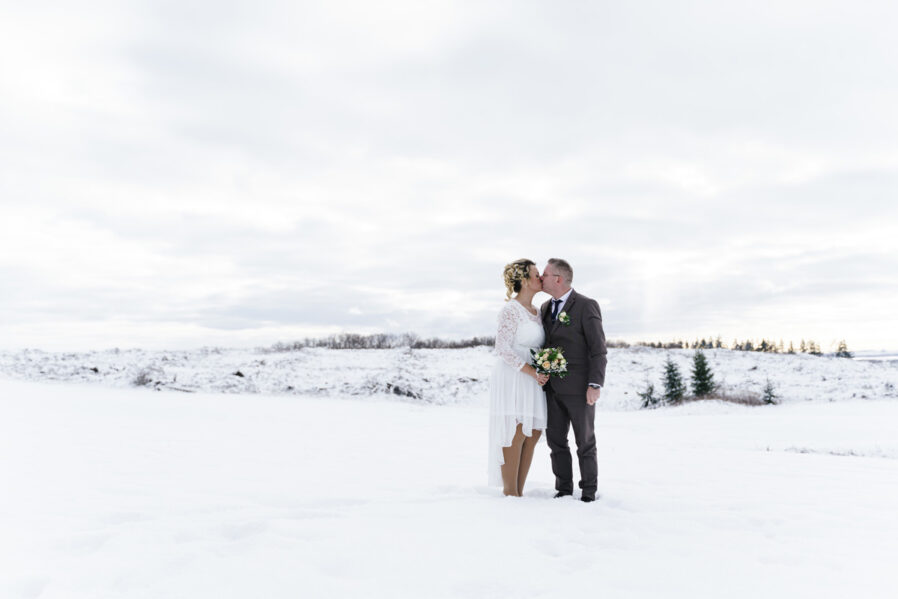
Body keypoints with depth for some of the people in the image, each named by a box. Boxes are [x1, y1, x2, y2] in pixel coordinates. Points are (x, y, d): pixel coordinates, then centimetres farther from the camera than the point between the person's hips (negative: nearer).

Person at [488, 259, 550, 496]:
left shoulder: (536, 311, 15)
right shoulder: (511, 310, -11)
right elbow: (503, 350, -16)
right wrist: (532, 371, -17)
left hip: (531, 382, 9)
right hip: (511, 380, -8)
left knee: (533, 435, 7)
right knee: (515, 435, -7)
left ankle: (518, 492, 15)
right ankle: (509, 494, 2)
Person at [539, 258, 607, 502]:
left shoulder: (586, 306, -10)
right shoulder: (545, 308, 12)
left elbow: (598, 349, -12)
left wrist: (596, 385, -18)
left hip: (579, 388, -6)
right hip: (552, 387, 6)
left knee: (585, 442, 5)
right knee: (555, 439, 8)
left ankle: (589, 491, 18)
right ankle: (564, 489, 19)